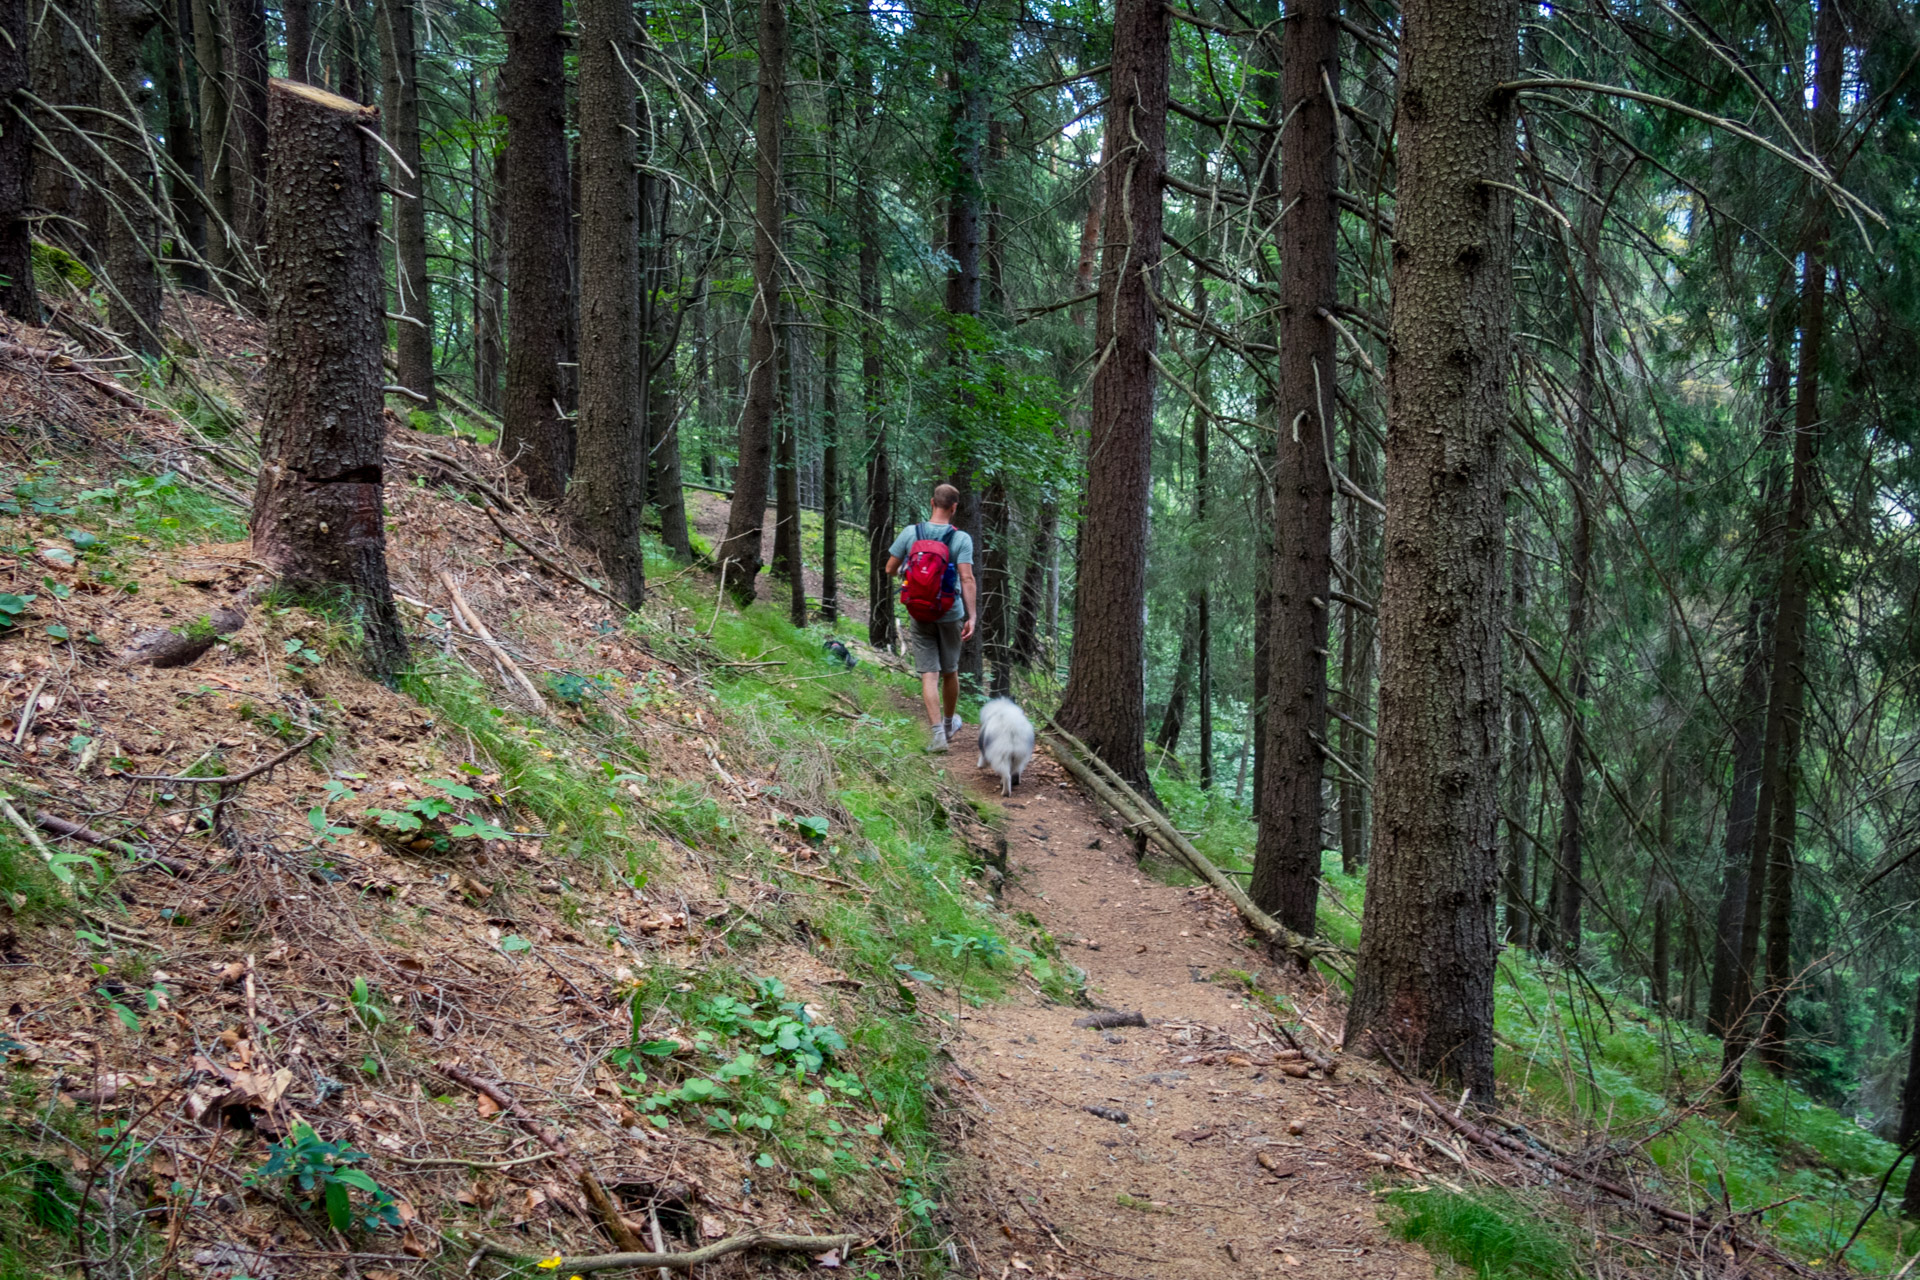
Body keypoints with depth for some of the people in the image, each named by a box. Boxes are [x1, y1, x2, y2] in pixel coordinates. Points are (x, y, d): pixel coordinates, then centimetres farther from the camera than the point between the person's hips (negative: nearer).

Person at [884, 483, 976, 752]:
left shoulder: (910, 533, -5)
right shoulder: (961, 538, -10)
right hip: (950, 613, 0)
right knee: (950, 672, 17)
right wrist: (972, 617, -14)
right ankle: (949, 723, 35)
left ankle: (937, 732, -12)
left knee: (929, 674, -1)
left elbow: (890, 570, 1)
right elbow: (967, 579, -17)